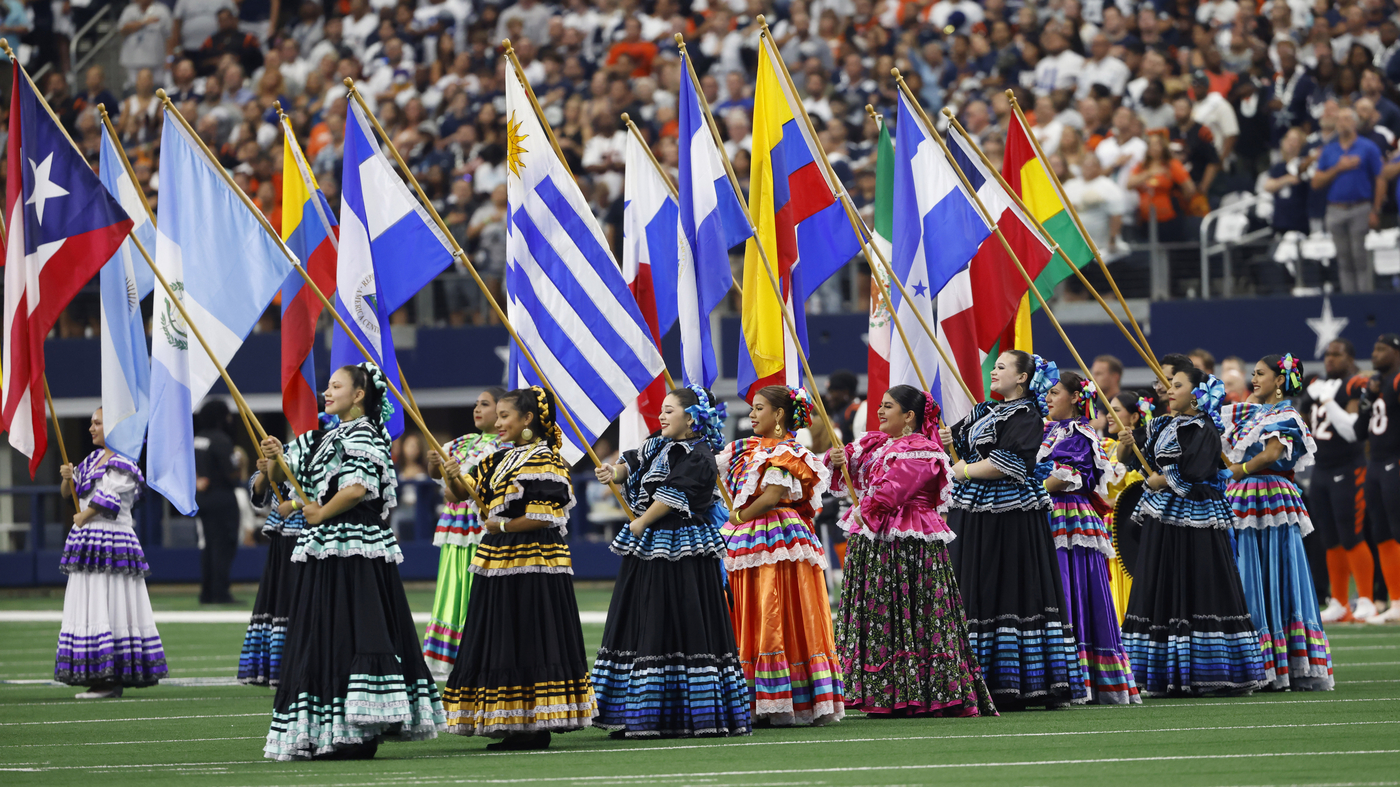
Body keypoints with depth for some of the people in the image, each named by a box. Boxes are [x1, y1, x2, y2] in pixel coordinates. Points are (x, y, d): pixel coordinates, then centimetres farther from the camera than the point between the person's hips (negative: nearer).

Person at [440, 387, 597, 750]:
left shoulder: (544, 461, -10)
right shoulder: (501, 460, 16)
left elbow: (543, 518, -16)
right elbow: (467, 491, 14)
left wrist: (501, 527, -8)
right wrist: (453, 477, -7)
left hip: (533, 563, -9)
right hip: (500, 563, 9)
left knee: (530, 641, -7)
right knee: (504, 644, 8)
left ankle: (537, 728, -4)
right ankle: (516, 727, 11)